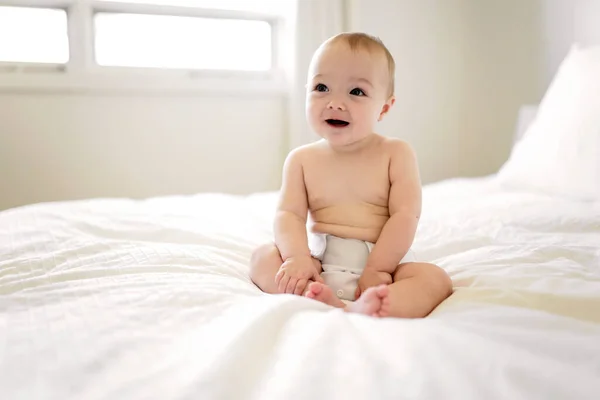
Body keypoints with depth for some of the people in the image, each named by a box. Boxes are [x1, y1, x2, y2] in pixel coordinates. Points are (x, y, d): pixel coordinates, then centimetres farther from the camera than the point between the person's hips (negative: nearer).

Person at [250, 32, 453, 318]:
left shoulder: (395, 153, 0)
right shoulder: (302, 159, 7)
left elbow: (405, 215, -9)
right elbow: (289, 214, -4)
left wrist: (376, 270, -19)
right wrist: (298, 257, -25)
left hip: (383, 259, -1)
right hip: (320, 264, 2)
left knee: (436, 279, -25)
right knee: (262, 257, -17)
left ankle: (360, 309, -51)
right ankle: (330, 304, -40)